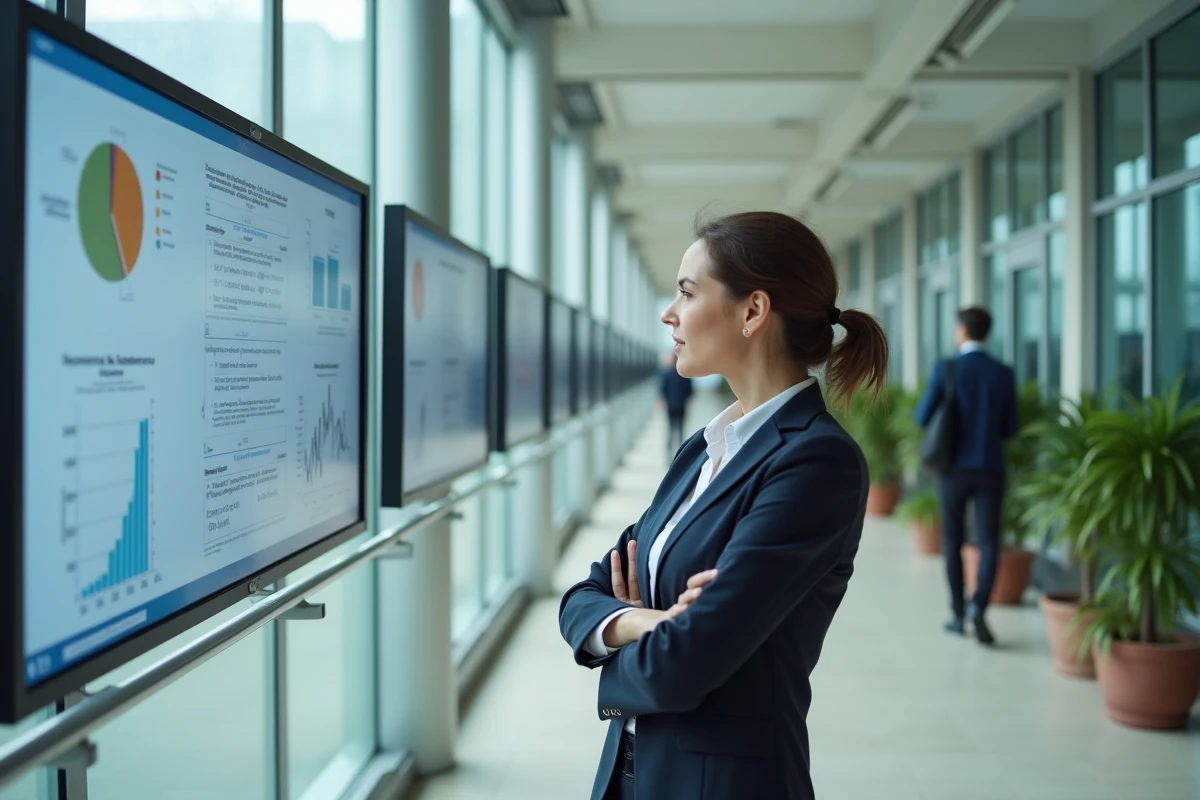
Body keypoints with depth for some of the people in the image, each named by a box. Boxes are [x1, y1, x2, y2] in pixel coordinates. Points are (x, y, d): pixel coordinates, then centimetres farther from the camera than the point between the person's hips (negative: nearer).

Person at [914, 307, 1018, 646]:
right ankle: (978, 606, -20)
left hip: (954, 469, -1)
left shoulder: (945, 369, -7)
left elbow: (923, 418, -6)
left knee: (952, 541, 14)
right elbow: (1010, 429, 6)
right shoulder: (1004, 373, 1)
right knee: (989, 543, 2)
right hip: (990, 469, 1)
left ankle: (958, 614, 18)